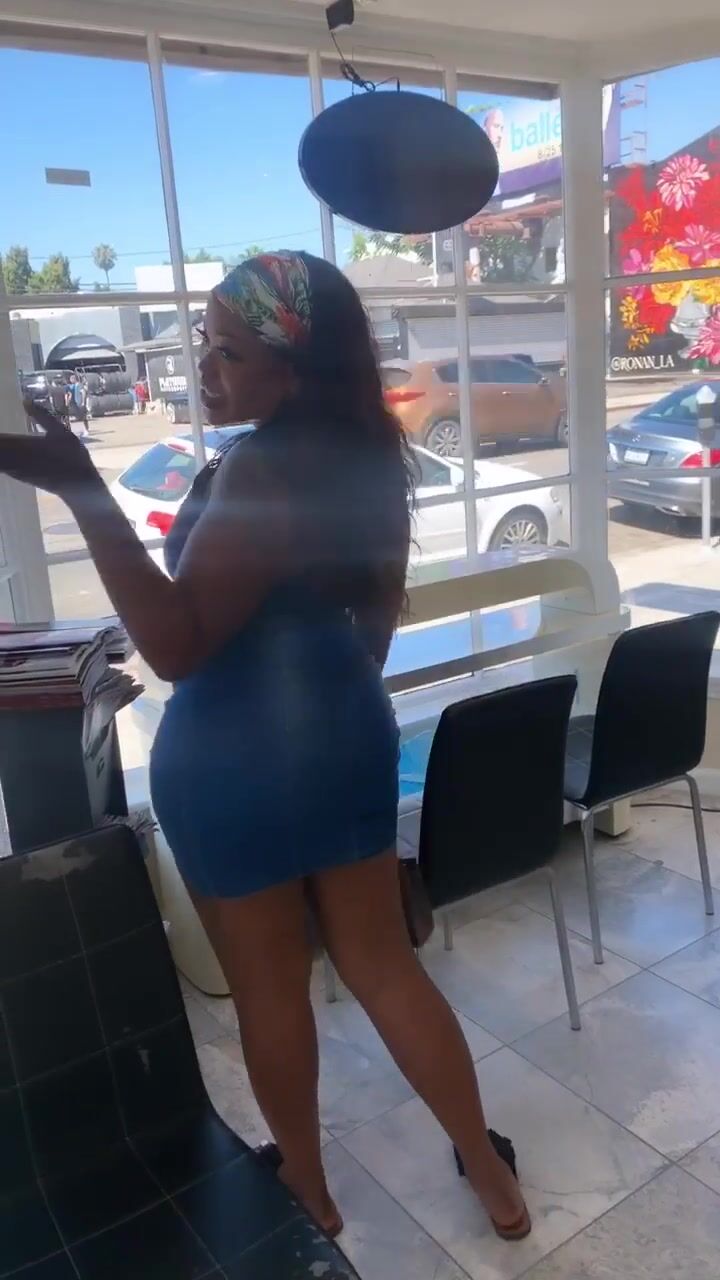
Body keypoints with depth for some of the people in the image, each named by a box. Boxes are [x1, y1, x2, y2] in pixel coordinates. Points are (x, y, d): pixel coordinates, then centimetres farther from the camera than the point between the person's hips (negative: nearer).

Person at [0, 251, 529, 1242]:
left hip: (237, 758, -7)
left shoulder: (259, 473, -23)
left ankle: (307, 1192, 39)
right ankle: (494, 1179, 34)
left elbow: (176, 644, -27)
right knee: (383, 963, 20)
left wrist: (83, 493, -32)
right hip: (348, 729, 8)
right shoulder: (370, 458, 3)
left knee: (269, 990, 15)